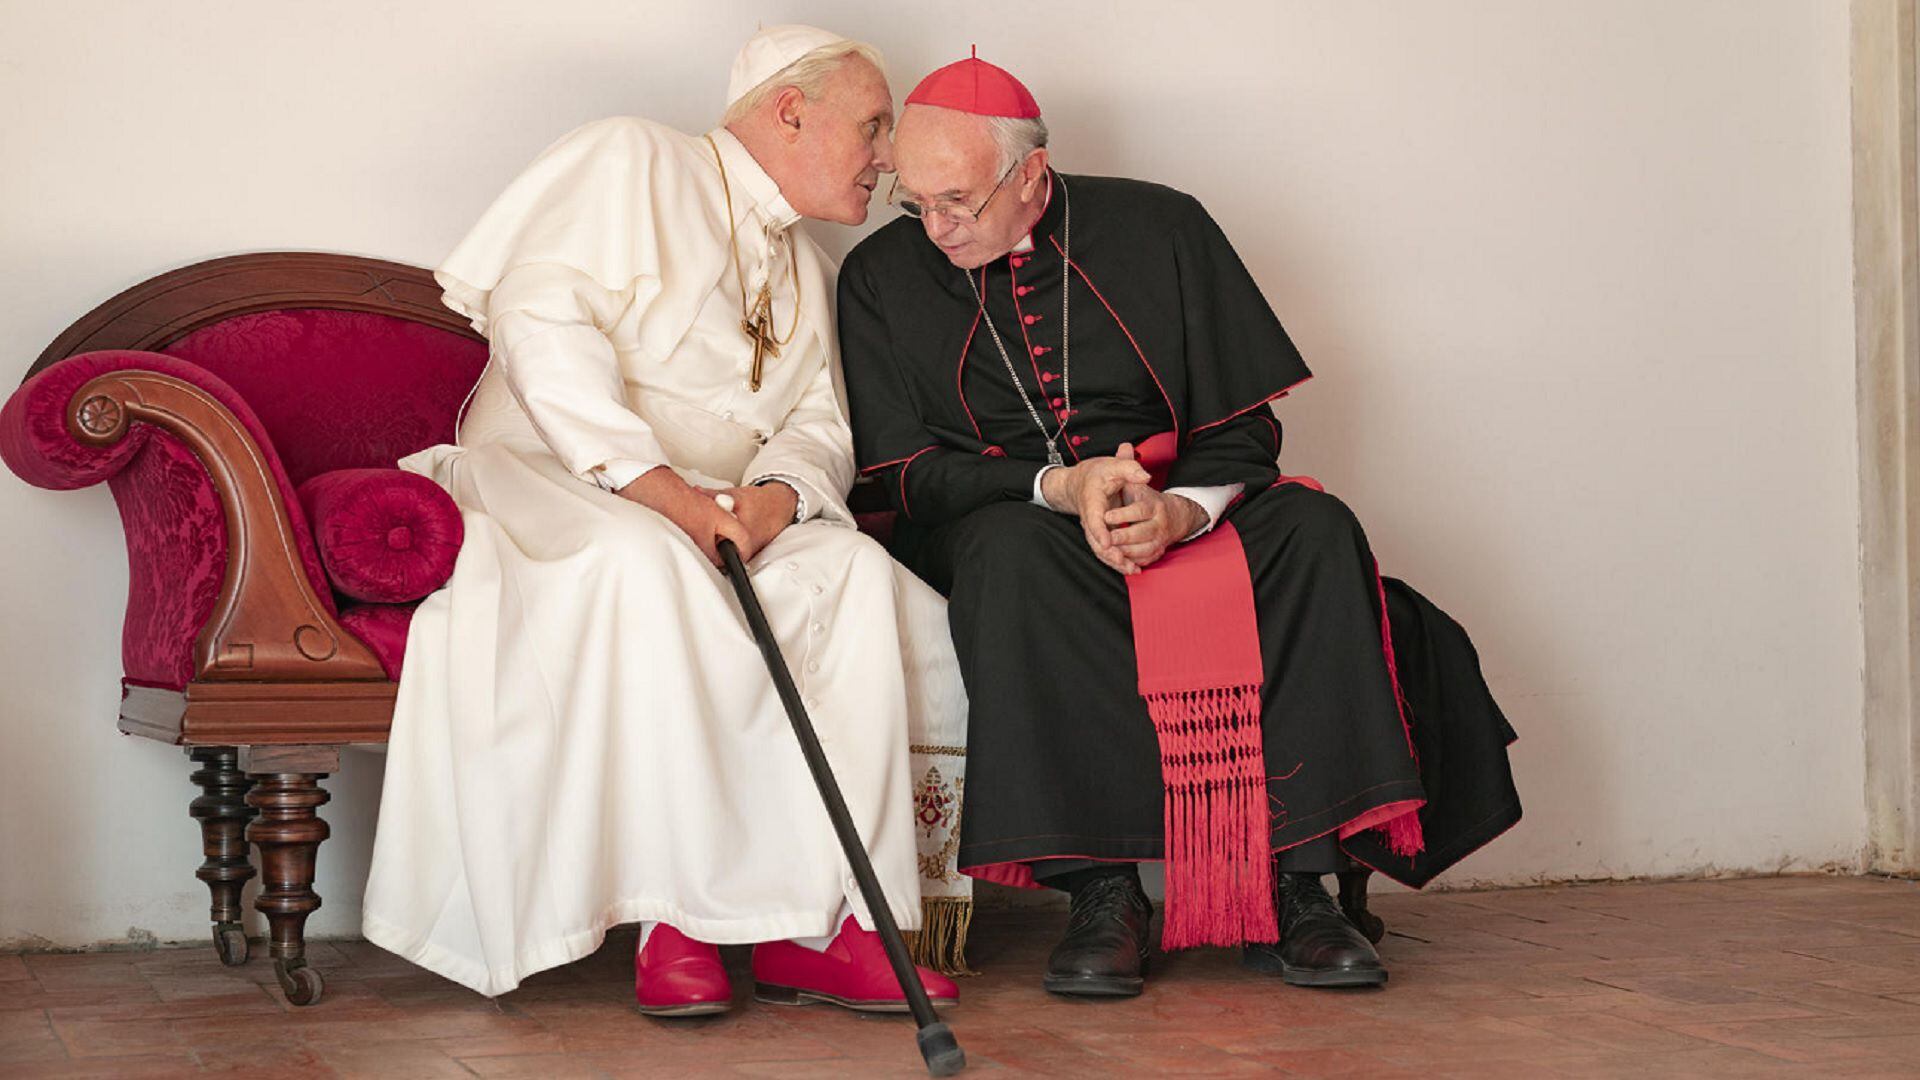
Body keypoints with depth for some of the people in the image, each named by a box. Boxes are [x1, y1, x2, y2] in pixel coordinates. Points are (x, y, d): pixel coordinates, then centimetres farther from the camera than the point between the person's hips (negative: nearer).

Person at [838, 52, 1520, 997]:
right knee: (1013, 558, -37)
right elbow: (909, 473, -3)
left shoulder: (1158, 230, 1)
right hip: (1011, 521, -1)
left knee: (1314, 530, -28)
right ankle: (1098, 887, -34)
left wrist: (1178, 511, -21)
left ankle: (1288, 882, -29)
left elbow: (1245, 428, 0)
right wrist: (1060, 486, -19)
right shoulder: (882, 278, 2)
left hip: (1185, 516, 1)